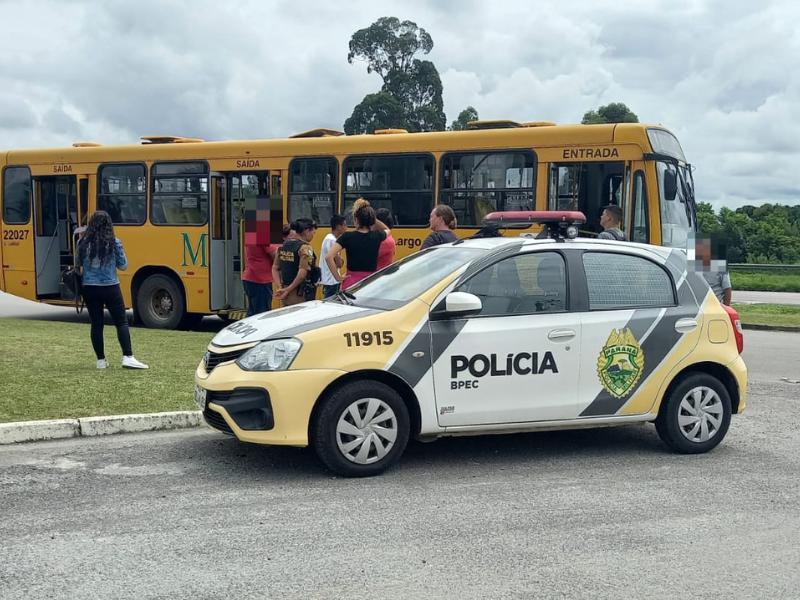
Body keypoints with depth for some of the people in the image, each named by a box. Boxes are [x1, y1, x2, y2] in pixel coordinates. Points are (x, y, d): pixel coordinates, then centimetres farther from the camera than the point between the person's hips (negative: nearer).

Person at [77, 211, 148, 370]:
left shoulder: (83, 243, -1)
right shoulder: (114, 243, -7)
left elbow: (79, 268, 6)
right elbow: (123, 266, -1)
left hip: (89, 288, 3)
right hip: (110, 288, -2)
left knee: (96, 324, 9)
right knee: (122, 322, 4)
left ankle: (101, 360, 13)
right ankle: (127, 357, -5)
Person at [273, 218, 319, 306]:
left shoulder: (284, 245, 10)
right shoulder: (305, 248, -13)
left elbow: (275, 268, 14)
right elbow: (302, 273, -22)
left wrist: (281, 286, 8)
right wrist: (288, 290, -13)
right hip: (300, 296, -7)